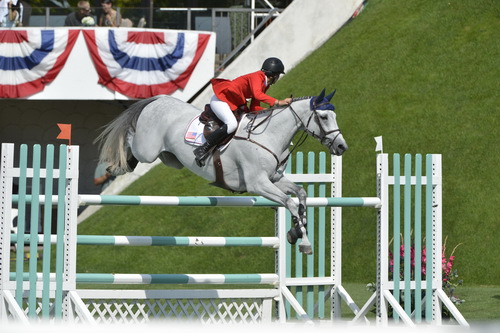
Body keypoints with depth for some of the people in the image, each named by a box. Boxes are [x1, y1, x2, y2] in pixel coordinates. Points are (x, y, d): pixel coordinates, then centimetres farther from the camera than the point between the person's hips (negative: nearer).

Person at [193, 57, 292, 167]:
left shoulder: (265, 85, 10)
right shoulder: (257, 77, -18)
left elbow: (254, 108, 6)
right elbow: (257, 94, -38)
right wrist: (277, 102, -41)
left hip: (232, 103, 11)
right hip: (219, 99, -11)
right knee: (232, 124, -31)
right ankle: (202, 150, -27)